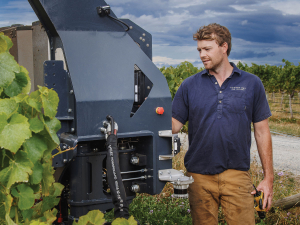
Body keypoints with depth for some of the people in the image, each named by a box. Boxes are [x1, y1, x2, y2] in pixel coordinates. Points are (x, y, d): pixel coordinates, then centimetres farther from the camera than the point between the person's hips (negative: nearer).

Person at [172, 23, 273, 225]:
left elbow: (262, 131, 5)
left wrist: (268, 177, 2)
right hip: (199, 176, 1)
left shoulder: (252, 84, 3)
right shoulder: (190, 85, 5)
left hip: (237, 174, -1)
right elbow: (174, 125, 3)